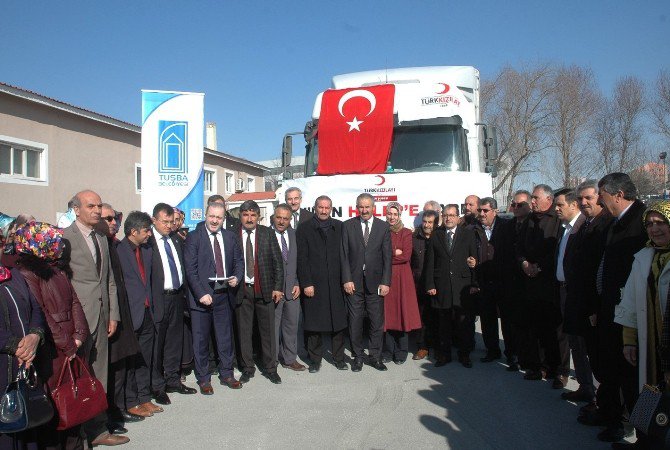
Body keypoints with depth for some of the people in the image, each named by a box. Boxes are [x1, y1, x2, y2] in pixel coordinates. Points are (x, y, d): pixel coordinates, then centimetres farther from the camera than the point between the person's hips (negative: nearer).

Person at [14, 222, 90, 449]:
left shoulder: (58, 268, 10)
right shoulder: (27, 274, -10)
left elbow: (74, 302, 10)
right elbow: (40, 316, -13)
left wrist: (79, 336, -1)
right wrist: (68, 345, -10)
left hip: (71, 347, 6)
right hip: (51, 351, -6)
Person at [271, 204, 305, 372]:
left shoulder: (294, 235, 8)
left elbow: (299, 261, 12)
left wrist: (298, 284, 4)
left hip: (292, 289, 5)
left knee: (291, 325, 12)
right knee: (272, 326, 4)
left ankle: (289, 359, 26)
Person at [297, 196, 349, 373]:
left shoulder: (339, 227, 8)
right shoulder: (304, 230, 1)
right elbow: (302, 259, -3)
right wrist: (306, 283, -9)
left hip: (336, 284, 2)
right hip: (313, 284, -2)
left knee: (339, 322, 7)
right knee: (314, 324, 5)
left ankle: (338, 357, 22)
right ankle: (315, 359, 19)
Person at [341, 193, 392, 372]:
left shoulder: (383, 227, 4)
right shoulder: (347, 226, 3)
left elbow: (387, 256, 2)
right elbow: (344, 255, 0)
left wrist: (385, 282, -4)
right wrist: (347, 279, -7)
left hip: (375, 282, 1)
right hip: (354, 282, 0)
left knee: (377, 321, 5)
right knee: (355, 321, 6)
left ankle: (375, 356, 19)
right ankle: (357, 356, 19)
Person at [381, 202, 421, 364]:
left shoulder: (406, 233, 4)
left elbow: (406, 256, -7)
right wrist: (395, 253, -9)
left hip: (401, 277, -1)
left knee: (401, 312, 1)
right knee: (387, 313, 4)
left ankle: (401, 352, 12)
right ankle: (388, 352, 14)